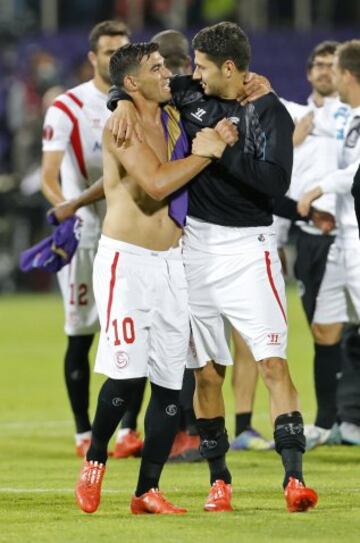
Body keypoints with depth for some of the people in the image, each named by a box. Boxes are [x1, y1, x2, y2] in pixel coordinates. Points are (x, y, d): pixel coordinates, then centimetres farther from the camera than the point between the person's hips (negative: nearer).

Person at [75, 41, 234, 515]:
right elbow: (156, 183, -24)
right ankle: (95, 460, 11)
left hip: (170, 261, 7)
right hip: (125, 260, -7)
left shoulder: (174, 118, 11)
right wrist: (208, 152, -16)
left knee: (171, 382, 2)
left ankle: (147, 491, 8)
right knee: (126, 373, -13)